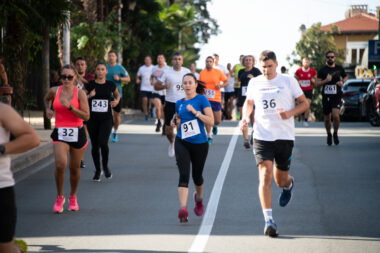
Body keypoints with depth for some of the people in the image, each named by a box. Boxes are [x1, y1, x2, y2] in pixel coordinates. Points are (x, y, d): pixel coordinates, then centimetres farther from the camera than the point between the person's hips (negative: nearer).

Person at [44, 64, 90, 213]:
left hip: (77, 134, -1)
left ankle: (73, 197, 32)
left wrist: (70, 106, -21)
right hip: (60, 134, 1)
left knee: (74, 168, 8)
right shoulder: (54, 91, 3)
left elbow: (86, 116, -12)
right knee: (60, 164, -19)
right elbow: (47, 99, 29)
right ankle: (59, 197, 1)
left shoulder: (80, 93, -5)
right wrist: (48, 109, 10)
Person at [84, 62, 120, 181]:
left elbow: (117, 95, 22)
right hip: (92, 119, 1)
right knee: (94, 145, 6)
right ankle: (97, 170, 26)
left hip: (106, 119, -1)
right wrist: (89, 96, -18)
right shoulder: (90, 85, 0)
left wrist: (117, 100, 1)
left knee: (103, 143, -19)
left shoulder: (111, 85, 3)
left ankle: (105, 166, 7)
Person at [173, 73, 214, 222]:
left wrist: (195, 112, -19)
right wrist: (176, 123, 3)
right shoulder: (179, 103, 12)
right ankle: (183, 209, -27)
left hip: (199, 143, -2)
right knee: (184, 175, -16)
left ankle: (199, 198, 46)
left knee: (197, 176, 13)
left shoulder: (202, 99, -3)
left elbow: (211, 121, -10)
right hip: (182, 143, 2)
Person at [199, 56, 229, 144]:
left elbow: (227, 82, 5)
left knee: (218, 121, 1)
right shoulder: (202, 73, 6)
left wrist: (220, 85, -13)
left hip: (216, 99, -1)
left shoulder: (218, 72, 0)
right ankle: (209, 136, 8)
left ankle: (214, 126, 37)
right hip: (205, 99, 1)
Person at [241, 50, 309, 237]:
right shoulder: (254, 83, 6)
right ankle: (269, 220, -16)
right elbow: (249, 103, 24)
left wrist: (290, 113, -14)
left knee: (281, 180, 10)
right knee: (265, 177, -15)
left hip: (284, 136, -1)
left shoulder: (288, 81, -1)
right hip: (262, 136, 1)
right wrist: (245, 117, 4)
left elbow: (304, 103, 5)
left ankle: (289, 184, 50)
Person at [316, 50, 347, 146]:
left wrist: (342, 82, 2)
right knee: (327, 118, 8)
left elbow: (345, 77, 24)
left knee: (335, 115, -20)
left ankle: (335, 133, 2)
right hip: (326, 97, 1)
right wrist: (326, 80, -19)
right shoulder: (322, 70, 3)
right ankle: (329, 135, 32)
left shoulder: (339, 69, 7)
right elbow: (317, 83, -2)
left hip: (337, 96, -1)